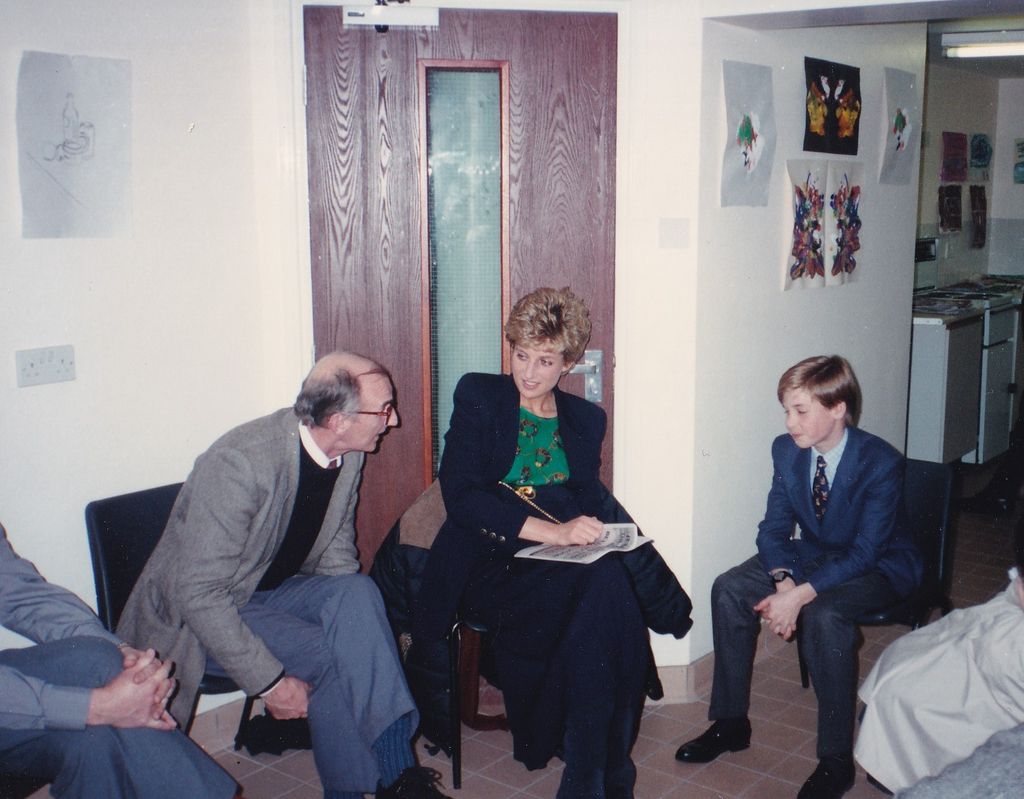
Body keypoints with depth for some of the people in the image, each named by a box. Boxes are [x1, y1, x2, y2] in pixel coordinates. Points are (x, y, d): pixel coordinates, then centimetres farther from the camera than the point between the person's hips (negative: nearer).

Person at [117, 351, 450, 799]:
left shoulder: (347, 453, -8)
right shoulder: (240, 463, -30)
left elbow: (336, 551, 5)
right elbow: (199, 593, -29)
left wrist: (351, 618, -12)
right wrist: (270, 682, -29)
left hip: (274, 590, 6)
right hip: (198, 616, -6)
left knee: (358, 592, -24)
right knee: (328, 653, -27)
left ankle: (394, 761, -22)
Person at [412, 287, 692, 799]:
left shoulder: (585, 419, 18)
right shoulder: (477, 397, 5)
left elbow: (594, 500, 15)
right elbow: (460, 495, -9)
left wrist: (589, 526, -11)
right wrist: (551, 530, -21)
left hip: (564, 563, 4)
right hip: (488, 561, -3)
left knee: (607, 579, -32)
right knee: (601, 585, -31)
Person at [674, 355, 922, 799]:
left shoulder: (880, 463, -26)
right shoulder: (786, 450, -9)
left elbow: (864, 553, -29)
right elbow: (774, 528, -6)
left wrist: (801, 595, -38)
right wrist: (783, 582, -26)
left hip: (878, 567, -6)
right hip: (812, 553, 6)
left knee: (824, 613, -36)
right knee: (729, 590, -14)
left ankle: (836, 760, -21)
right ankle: (731, 722, 0)